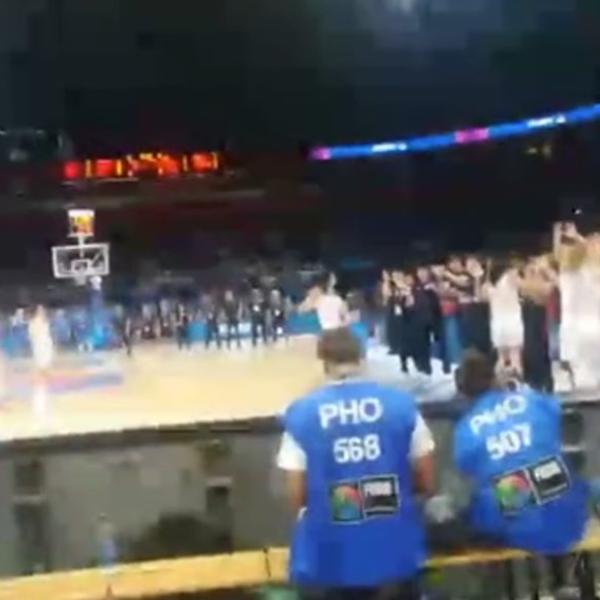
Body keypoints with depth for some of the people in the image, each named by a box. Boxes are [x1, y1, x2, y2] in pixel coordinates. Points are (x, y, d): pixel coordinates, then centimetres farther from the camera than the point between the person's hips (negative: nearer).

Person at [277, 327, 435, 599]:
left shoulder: (301, 414, -6)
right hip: (396, 556, 1)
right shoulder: (401, 404, -3)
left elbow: (297, 497, -4)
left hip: (329, 563, -1)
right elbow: (426, 484, 3)